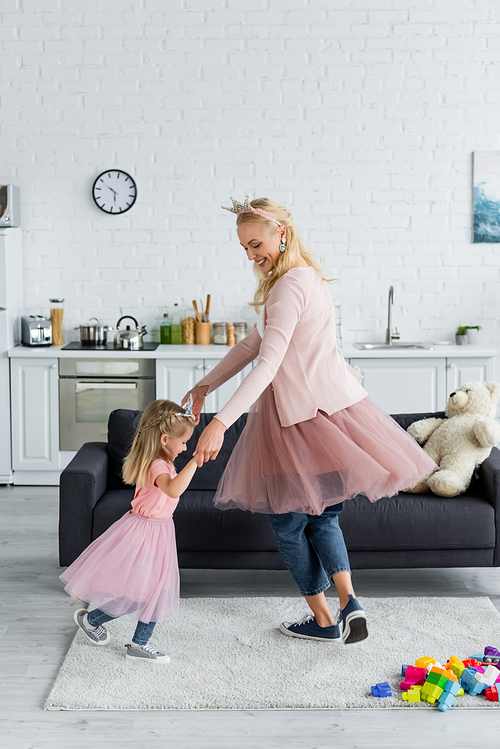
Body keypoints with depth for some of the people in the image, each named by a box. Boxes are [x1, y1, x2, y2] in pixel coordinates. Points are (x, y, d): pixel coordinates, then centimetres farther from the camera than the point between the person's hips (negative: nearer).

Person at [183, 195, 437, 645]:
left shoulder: (290, 285, -17)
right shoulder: (306, 277, 15)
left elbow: (268, 364, -27)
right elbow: (254, 344, 19)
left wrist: (221, 422, -32)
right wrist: (206, 386, 18)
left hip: (307, 414, -10)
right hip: (333, 404, 10)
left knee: (288, 522, 7)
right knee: (322, 515, 18)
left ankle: (323, 620, 19)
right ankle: (349, 602, 4)